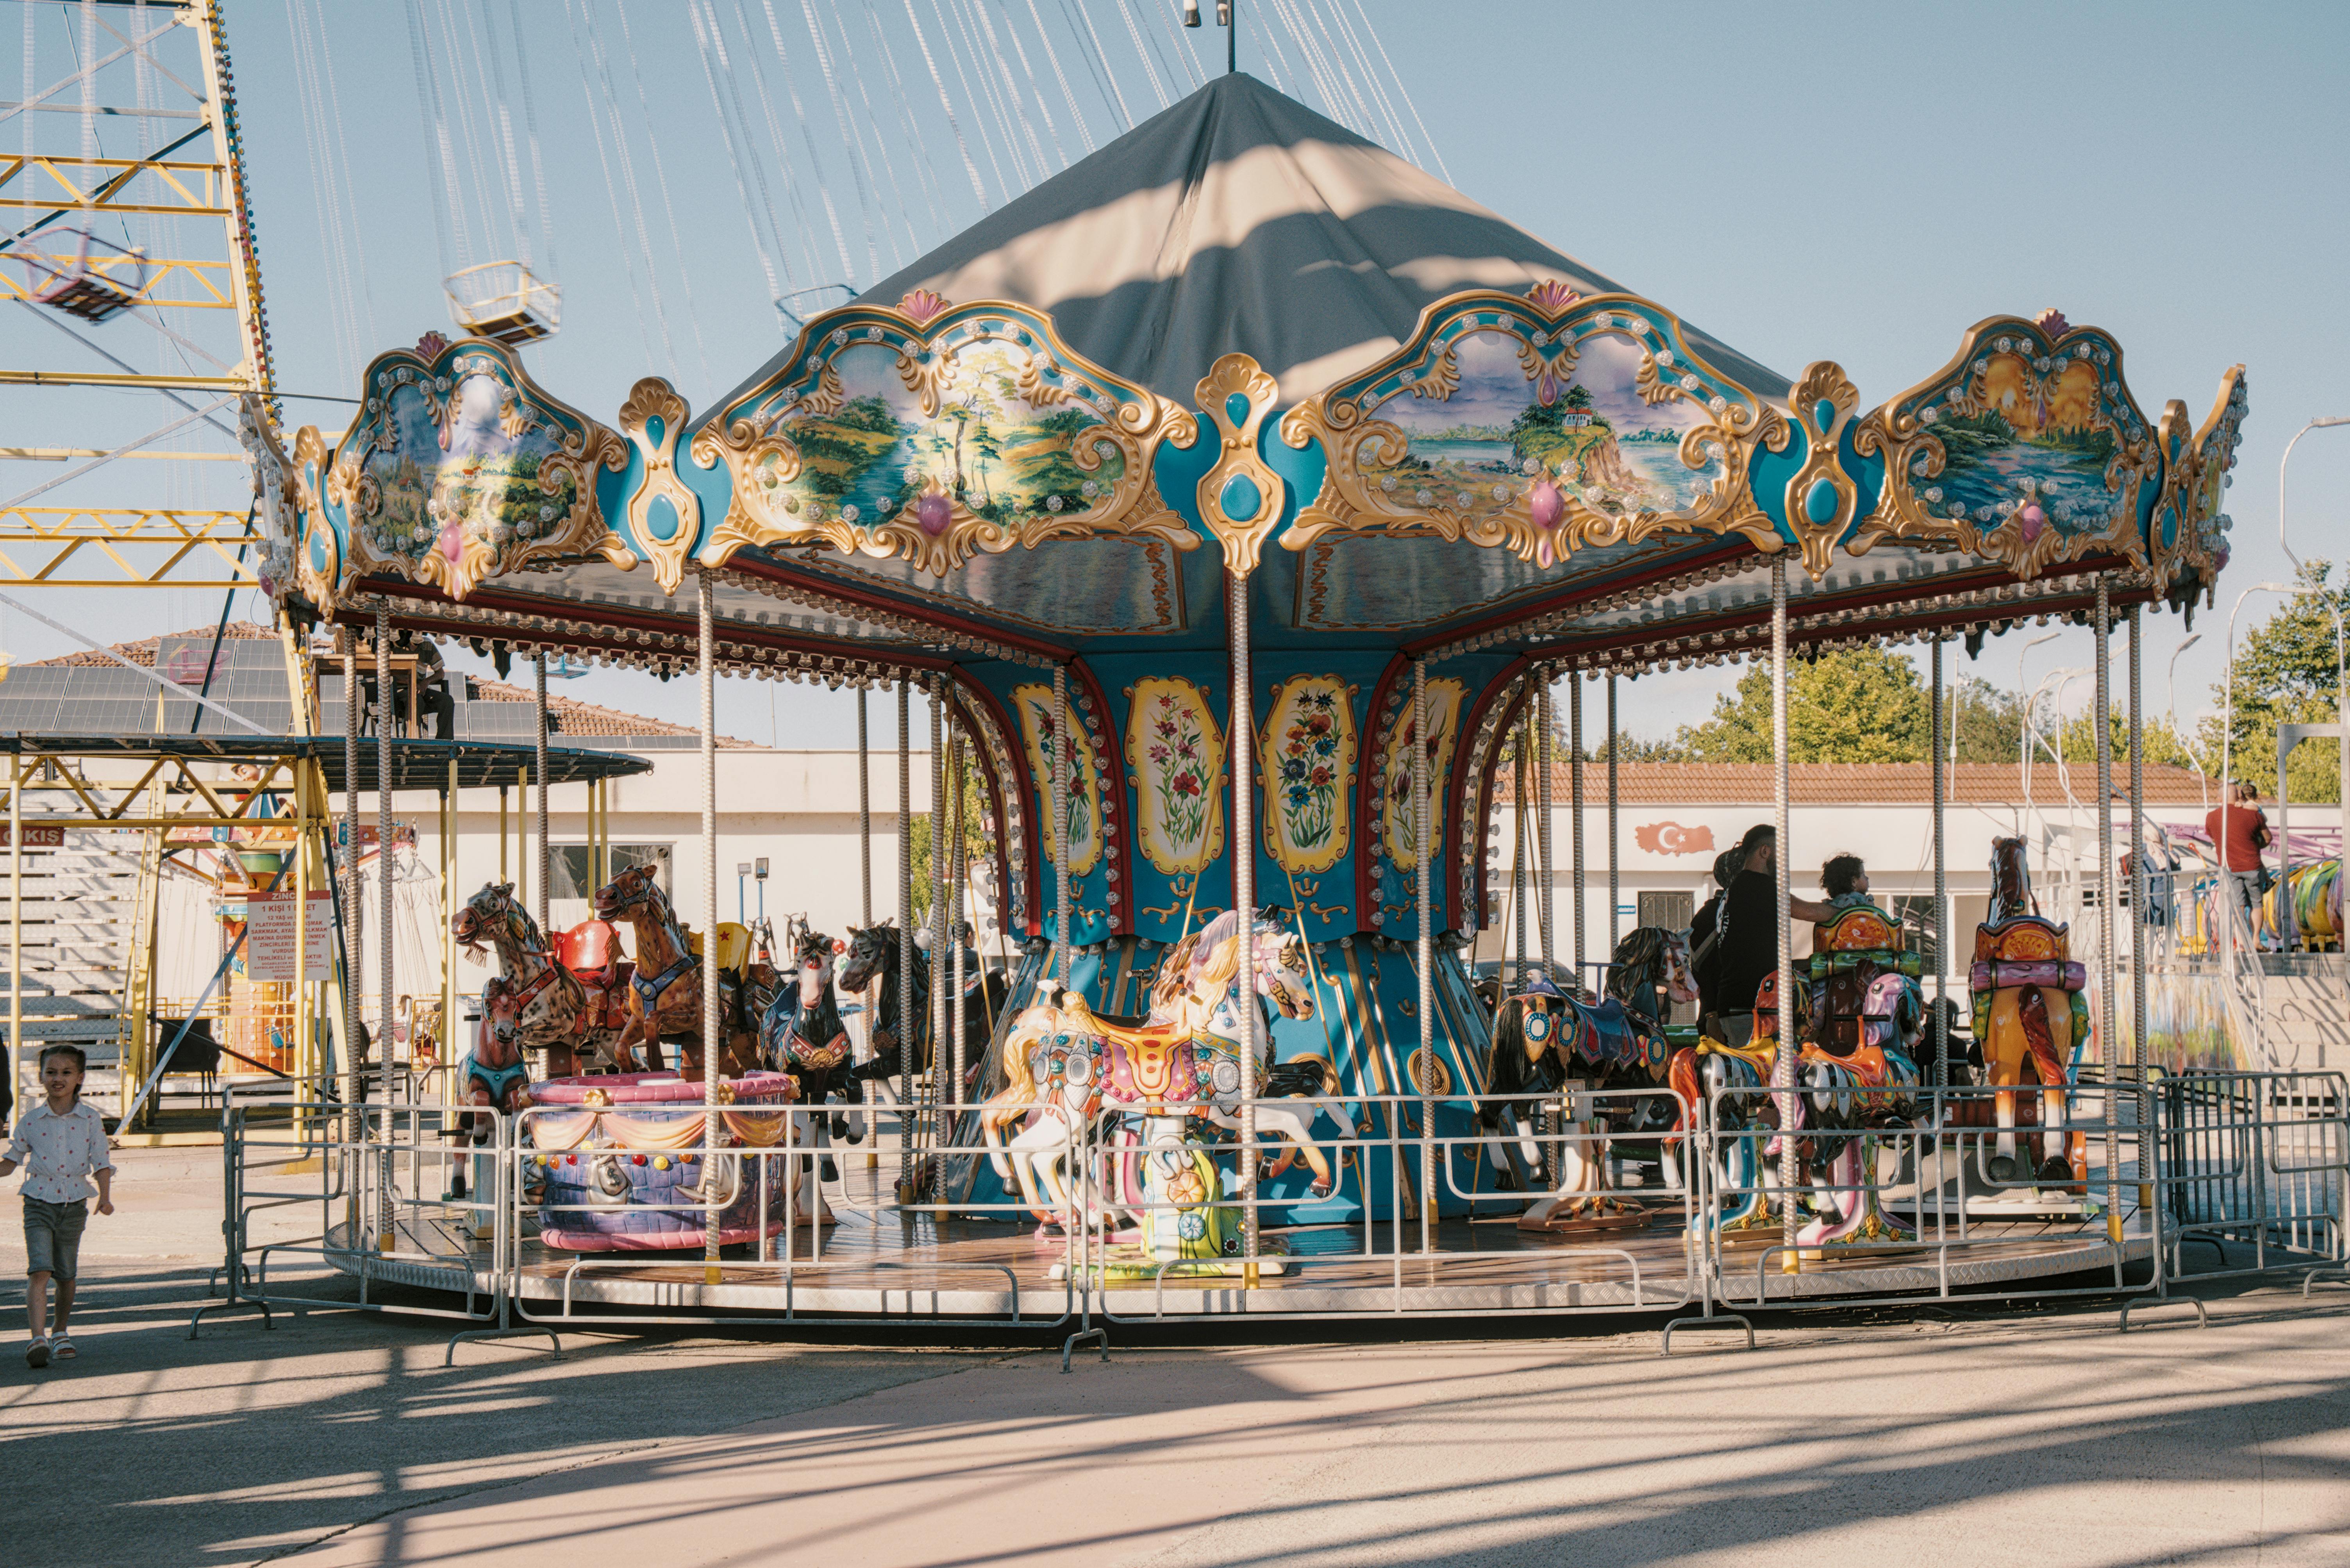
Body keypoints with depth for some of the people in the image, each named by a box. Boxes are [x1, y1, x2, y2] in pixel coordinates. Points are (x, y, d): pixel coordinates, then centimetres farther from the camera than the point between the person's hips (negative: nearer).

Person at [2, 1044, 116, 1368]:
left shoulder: (91, 1119, 0)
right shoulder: (31, 1121, 1)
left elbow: (101, 1162, 2)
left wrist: (106, 1196, -12)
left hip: (74, 1204, 1)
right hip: (39, 1203, -1)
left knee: (66, 1275, 11)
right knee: (39, 1271, -16)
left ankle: (60, 1332, 32)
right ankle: (38, 1338, -24)